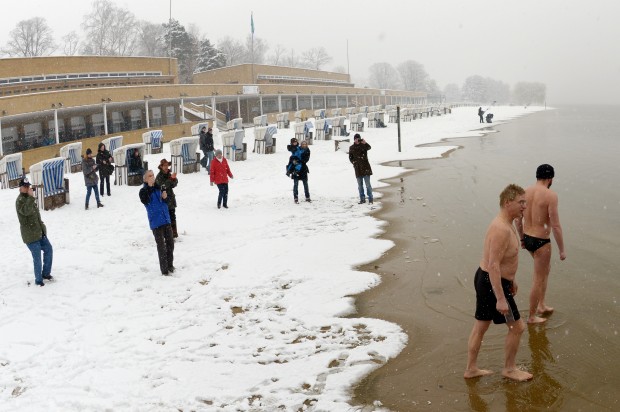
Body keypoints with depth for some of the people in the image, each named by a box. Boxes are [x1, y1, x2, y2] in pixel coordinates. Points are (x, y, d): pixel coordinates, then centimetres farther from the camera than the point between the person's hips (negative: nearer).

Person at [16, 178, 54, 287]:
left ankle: (45, 273, 28)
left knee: (48, 250, 13)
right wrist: (31, 197, -37)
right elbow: (26, 211, -36)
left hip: (40, 232, 9)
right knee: (37, 257, -5)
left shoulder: (28, 198, 14)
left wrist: (42, 226, 24)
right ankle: (38, 280, 7)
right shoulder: (20, 200, -16)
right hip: (30, 235, -9)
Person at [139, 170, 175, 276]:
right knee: (161, 246, -3)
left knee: (170, 243, 10)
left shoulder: (158, 188, 11)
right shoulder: (144, 191, -5)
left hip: (166, 220, 5)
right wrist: (149, 186, -26)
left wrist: (165, 197, -2)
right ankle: (164, 269, 6)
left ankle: (170, 265, 26)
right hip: (156, 222, -5)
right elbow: (145, 200, -26)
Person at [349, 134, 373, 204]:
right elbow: (350, 157, 14)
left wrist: (365, 143, -44)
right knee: (360, 185, 8)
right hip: (358, 168, 3)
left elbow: (369, 147, -25)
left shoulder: (364, 145, -2)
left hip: (365, 167, -3)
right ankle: (362, 199, 14)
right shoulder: (351, 147, 7)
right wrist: (354, 162, -3)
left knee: (368, 184, -5)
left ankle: (370, 199, -1)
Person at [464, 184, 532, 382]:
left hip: (484, 279, 10)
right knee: (517, 327, 6)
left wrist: (511, 279, 30)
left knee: (480, 326, 18)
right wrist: (501, 299, -29)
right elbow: (493, 265, -29)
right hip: (492, 284, -10)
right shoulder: (501, 229, -26)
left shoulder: (506, 224, 7)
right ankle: (509, 369, 23)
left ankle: (471, 369, 30)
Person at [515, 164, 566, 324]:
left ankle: (541, 305, 34)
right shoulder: (551, 195, -19)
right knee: (538, 280, 8)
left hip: (528, 239, 7)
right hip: (541, 242, -7)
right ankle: (532, 316, 20)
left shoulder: (526, 192, 1)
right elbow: (556, 226, -20)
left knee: (546, 269, 29)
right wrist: (562, 250, -11)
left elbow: (518, 219, 10)